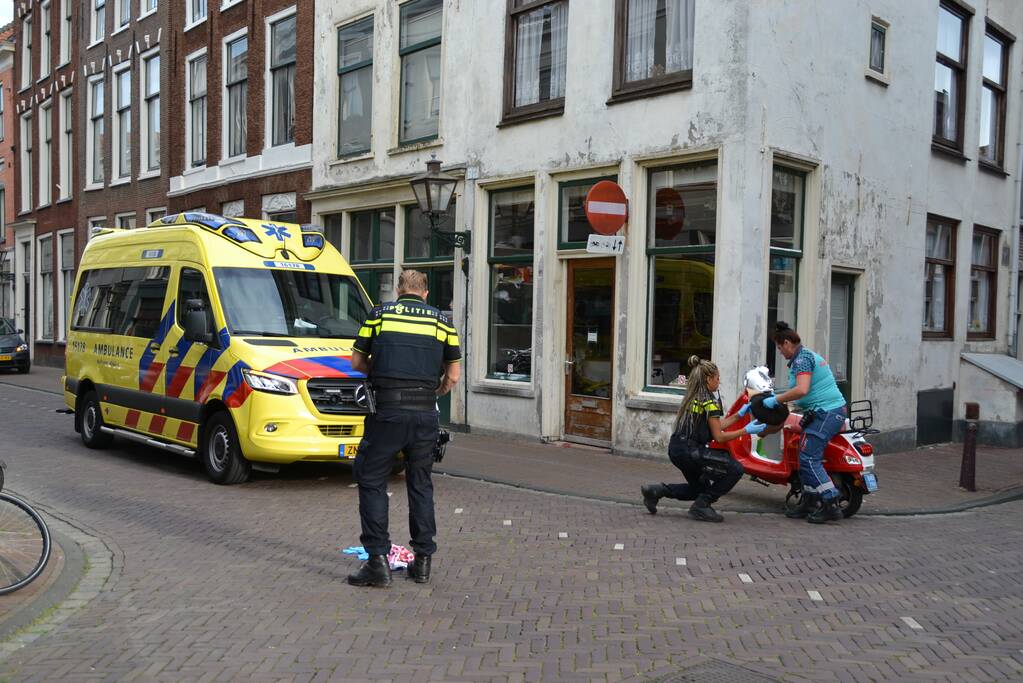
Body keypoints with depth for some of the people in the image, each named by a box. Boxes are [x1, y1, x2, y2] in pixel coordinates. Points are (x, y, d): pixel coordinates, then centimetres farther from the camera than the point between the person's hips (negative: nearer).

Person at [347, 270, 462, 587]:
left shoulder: (379, 314, 7)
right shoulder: (441, 320, 10)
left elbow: (357, 362, 10)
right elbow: (453, 375, 9)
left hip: (387, 410, -2)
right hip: (425, 415, 3)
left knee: (371, 480, 7)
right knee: (421, 484, 15)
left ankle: (378, 560, 2)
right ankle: (422, 560, 19)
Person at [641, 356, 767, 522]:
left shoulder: (693, 398, 16)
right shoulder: (710, 402, -10)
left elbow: (715, 426, 18)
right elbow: (719, 436, -8)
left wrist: (739, 415, 21)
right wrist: (746, 430, -2)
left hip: (676, 450, 9)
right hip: (690, 451, -9)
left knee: (700, 488, 25)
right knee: (735, 469, -5)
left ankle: (656, 491, 10)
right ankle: (701, 506, -2)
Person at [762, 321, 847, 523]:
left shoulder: (801, 359, -11)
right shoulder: (809, 355, 21)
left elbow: (802, 390, -26)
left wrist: (776, 400, -16)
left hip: (825, 413, -10)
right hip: (835, 410, 10)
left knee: (809, 458, -11)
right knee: (805, 456, 13)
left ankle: (831, 505, -12)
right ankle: (809, 502, 20)